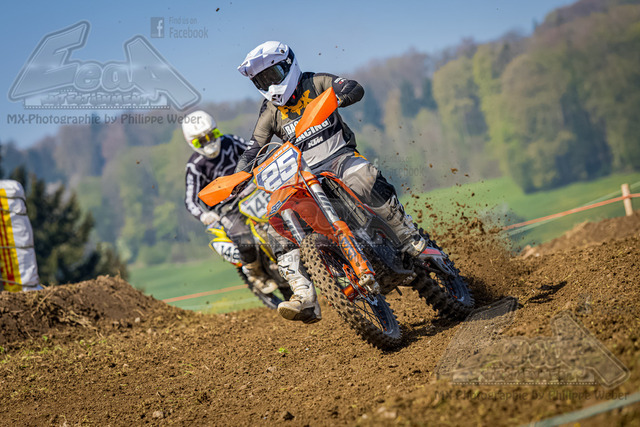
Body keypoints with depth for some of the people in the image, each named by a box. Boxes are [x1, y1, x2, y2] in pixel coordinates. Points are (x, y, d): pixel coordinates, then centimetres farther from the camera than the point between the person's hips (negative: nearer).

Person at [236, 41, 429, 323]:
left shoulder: (315, 83, 2)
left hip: (341, 156, -4)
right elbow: (252, 151, 11)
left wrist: (334, 99, -36)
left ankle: (410, 238, -24)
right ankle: (305, 299, -27)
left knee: (363, 179, -39)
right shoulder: (270, 113, 13)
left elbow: (355, 89, -14)